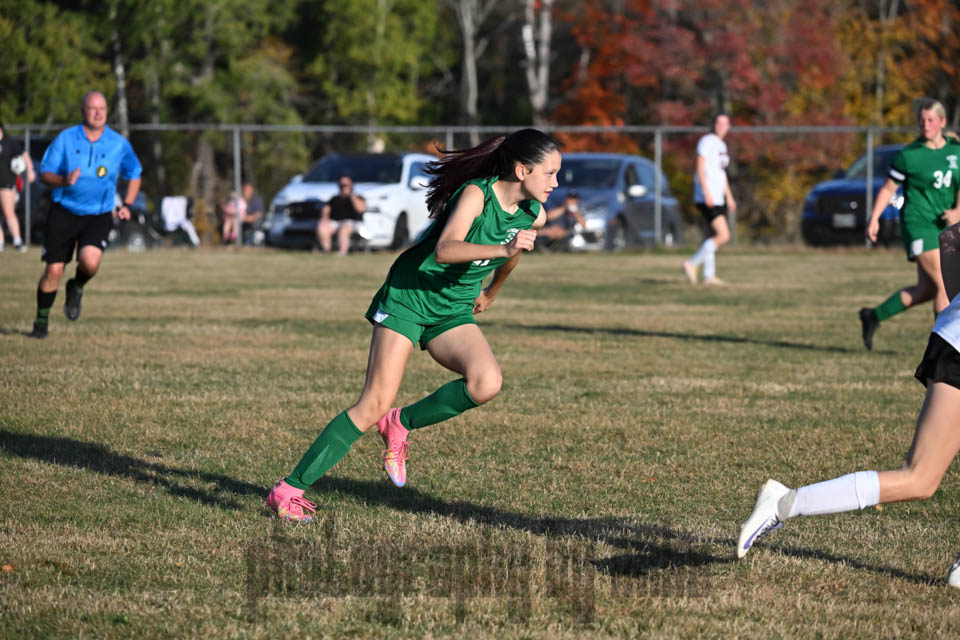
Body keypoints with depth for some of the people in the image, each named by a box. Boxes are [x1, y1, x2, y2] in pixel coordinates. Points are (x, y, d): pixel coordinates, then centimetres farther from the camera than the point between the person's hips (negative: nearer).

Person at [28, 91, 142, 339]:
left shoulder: (119, 144, 1)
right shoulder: (65, 139, -2)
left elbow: (134, 175, 16)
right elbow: (45, 173, 0)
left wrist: (127, 205, 4)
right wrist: (64, 180, -21)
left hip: (99, 216, 0)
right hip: (64, 213, 0)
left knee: (90, 261, -25)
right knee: (54, 270, -4)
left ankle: (77, 288, 11)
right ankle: (41, 320, 17)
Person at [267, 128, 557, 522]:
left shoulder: (533, 216, 0)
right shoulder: (476, 194, -20)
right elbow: (445, 250, -36)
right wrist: (501, 248, -48)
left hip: (454, 312, 6)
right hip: (409, 296, -6)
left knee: (487, 383, -23)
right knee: (376, 404, -14)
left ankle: (400, 424, 1)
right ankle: (288, 490, -7)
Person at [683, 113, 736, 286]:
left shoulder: (721, 145, 18)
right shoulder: (707, 141, -10)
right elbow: (700, 169, -16)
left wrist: (729, 197, 25)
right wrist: (707, 194, -23)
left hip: (718, 198, 9)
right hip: (707, 198, -9)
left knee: (711, 238, 9)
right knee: (723, 236, -14)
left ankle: (709, 276, 10)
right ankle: (692, 264, -10)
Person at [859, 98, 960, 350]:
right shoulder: (909, 155, -6)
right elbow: (889, 188, 1)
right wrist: (874, 218, -6)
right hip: (918, 224, -6)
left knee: (926, 290, 11)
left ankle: (873, 316, 27)